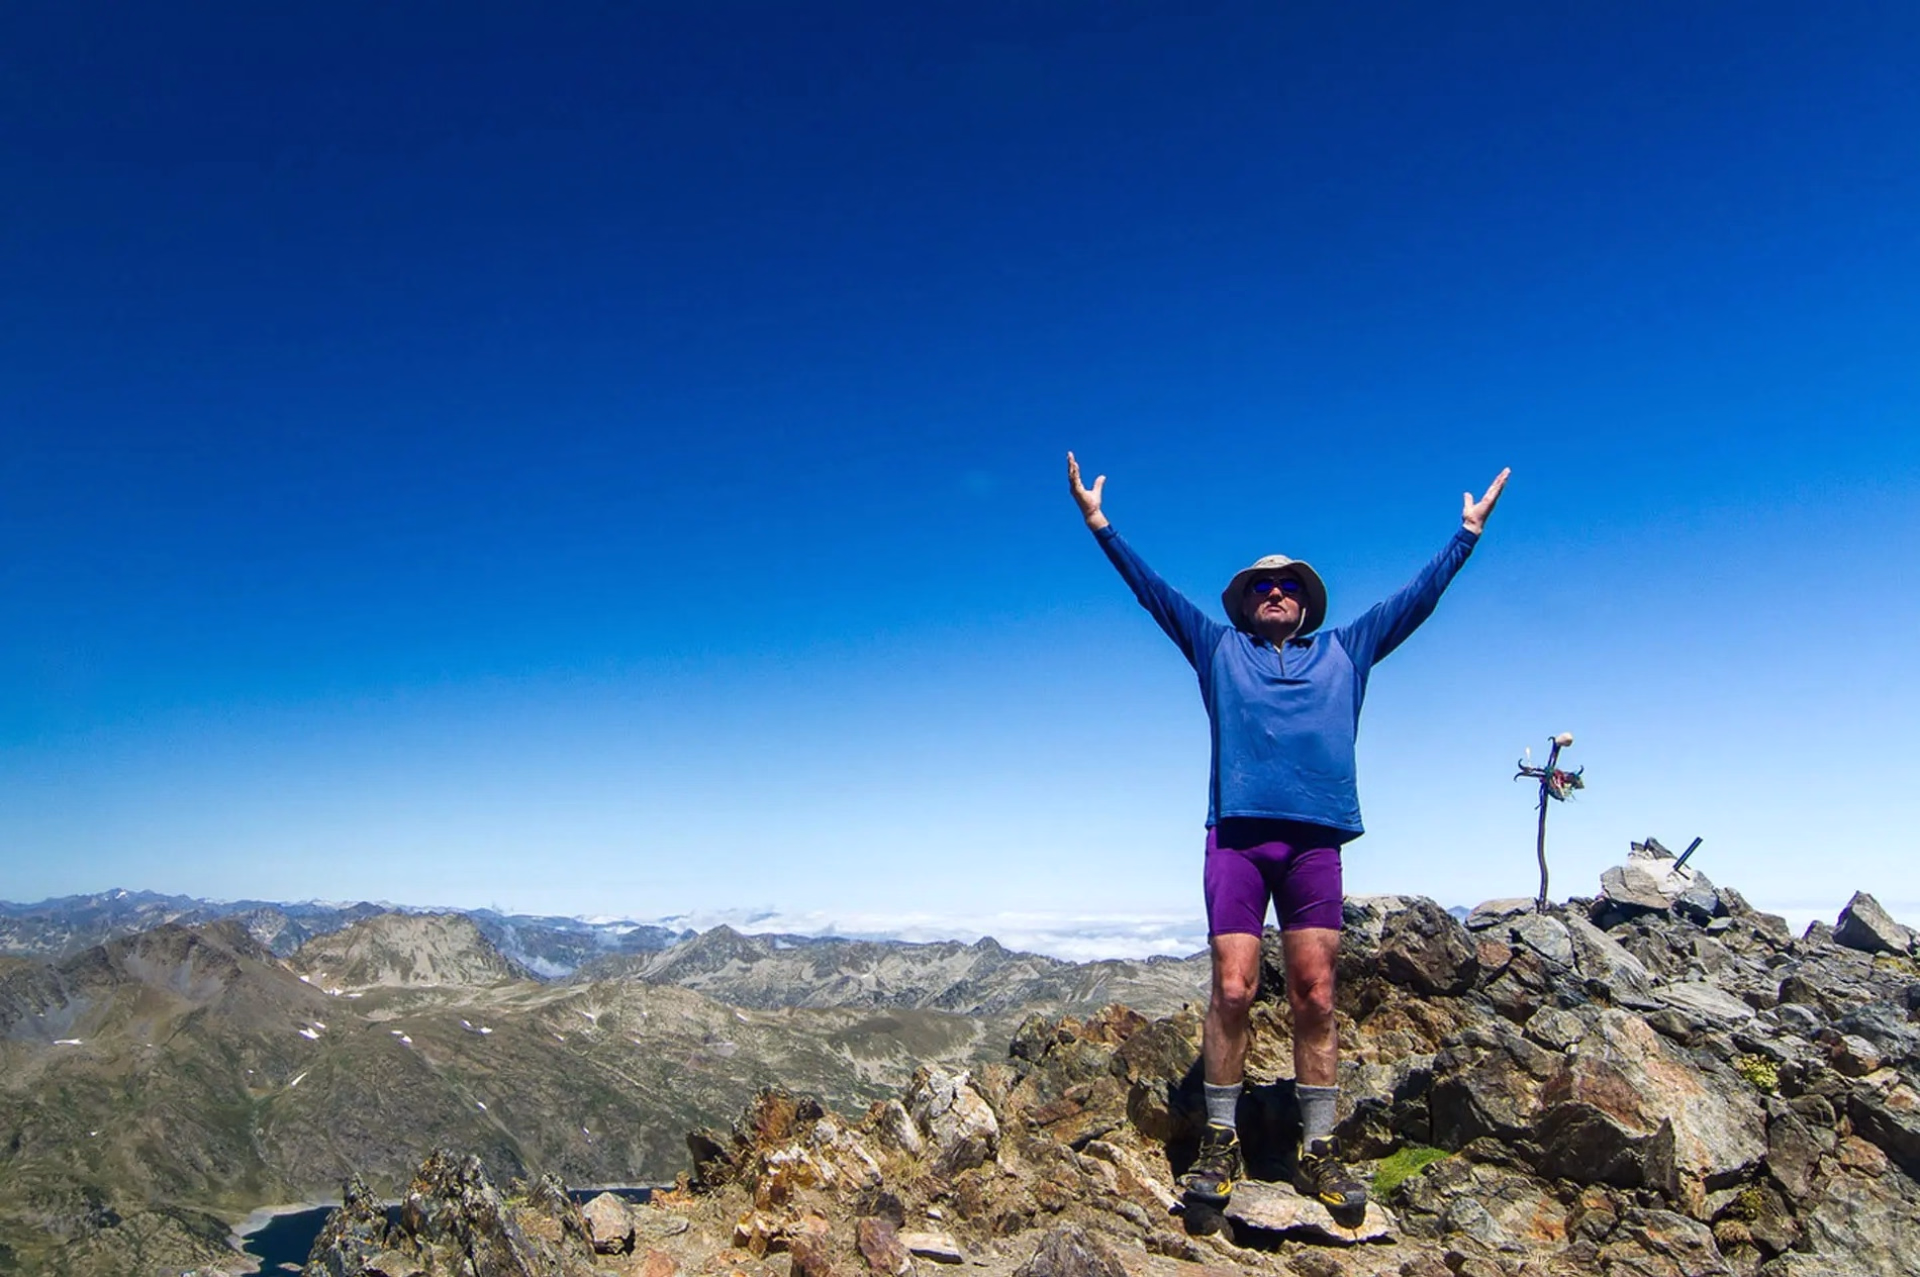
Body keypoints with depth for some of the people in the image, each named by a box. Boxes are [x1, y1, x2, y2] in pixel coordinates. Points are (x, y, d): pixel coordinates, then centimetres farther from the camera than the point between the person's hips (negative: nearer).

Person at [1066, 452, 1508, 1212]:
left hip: (1315, 838, 1)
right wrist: (1100, 526, 12)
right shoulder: (1217, 649, 19)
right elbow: (1153, 591, 16)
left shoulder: (1343, 652, 23)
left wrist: (1468, 534, 27)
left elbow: (1416, 599, 26)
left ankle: (1318, 1151, 9)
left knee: (1315, 997, 0)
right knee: (1232, 989, -5)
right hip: (1237, 834, -1)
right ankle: (1220, 1141, 6)